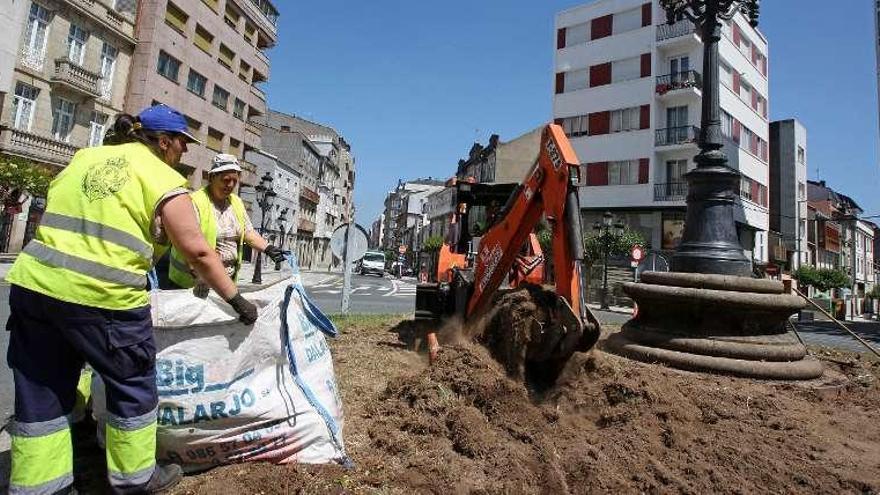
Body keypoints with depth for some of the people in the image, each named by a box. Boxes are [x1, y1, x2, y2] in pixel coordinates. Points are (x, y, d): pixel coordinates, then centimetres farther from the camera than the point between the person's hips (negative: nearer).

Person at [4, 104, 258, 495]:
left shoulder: (83, 158, 17)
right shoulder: (164, 180, -3)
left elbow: (50, 216, 23)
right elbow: (197, 252, -7)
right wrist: (236, 300, -2)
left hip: (33, 283, 7)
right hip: (102, 297, -6)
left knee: (41, 393, 17)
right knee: (133, 385, 12)